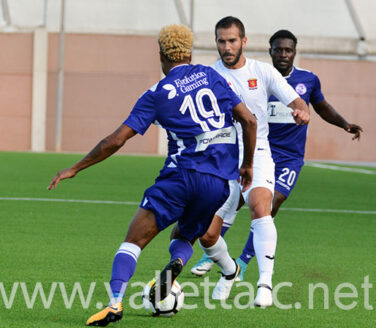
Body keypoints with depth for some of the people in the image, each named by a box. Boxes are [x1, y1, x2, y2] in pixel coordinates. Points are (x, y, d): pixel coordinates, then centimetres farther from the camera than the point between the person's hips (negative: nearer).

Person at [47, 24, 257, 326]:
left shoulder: (157, 95, 3)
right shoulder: (210, 76, 12)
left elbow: (116, 140, 0)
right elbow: (249, 120, 8)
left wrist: (75, 169, 10)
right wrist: (247, 165, 21)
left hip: (182, 174, -4)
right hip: (220, 182, 4)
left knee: (134, 240, 0)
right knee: (185, 238, 25)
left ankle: (115, 303, -20)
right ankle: (176, 264, -11)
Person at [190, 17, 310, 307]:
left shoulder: (263, 72, 2)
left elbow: (297, 102, -1)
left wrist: (302, 111, -25)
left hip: (257, 155, -1)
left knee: (260, 207, -30)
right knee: (207, 234, -5)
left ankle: (265, 284, -29)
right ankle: (229, 272, 28)